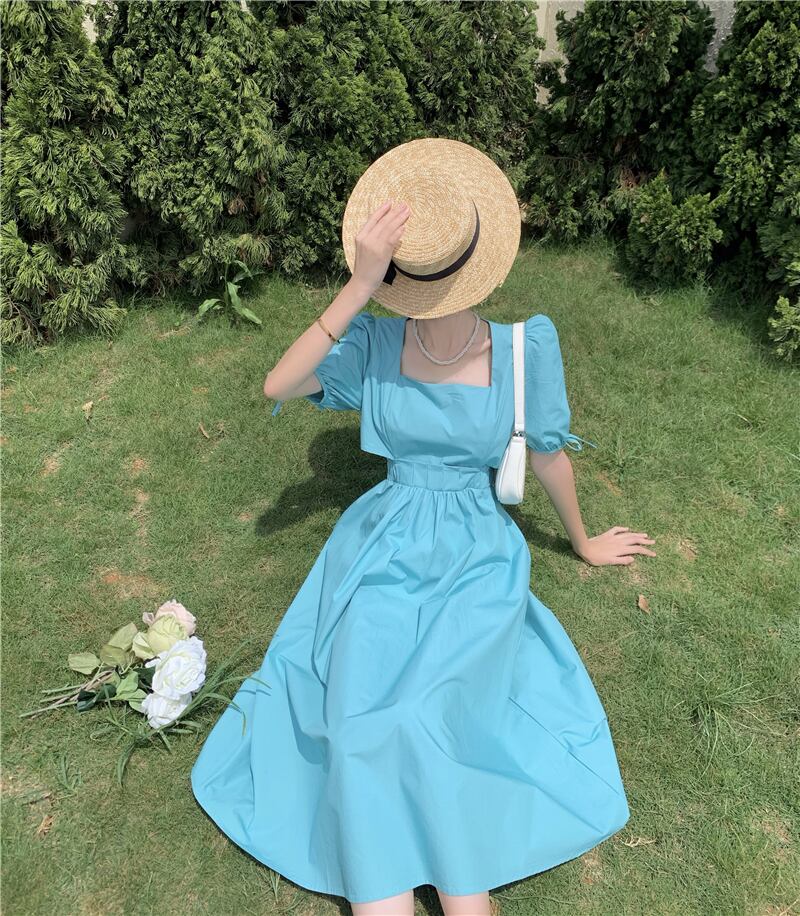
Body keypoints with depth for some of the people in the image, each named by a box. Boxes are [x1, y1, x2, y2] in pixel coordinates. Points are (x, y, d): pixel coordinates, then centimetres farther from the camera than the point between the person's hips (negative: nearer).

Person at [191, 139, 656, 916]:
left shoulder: (523, 349, -8)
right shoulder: (375, 343, -6)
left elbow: (548, 456, 6)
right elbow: (277, 388, -20)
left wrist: (582, 542, 19)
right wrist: (357, 290, -27)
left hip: (479, 560, -1)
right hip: (385, 550, 2)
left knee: (421, 718, -26)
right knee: (363, 719, -23)